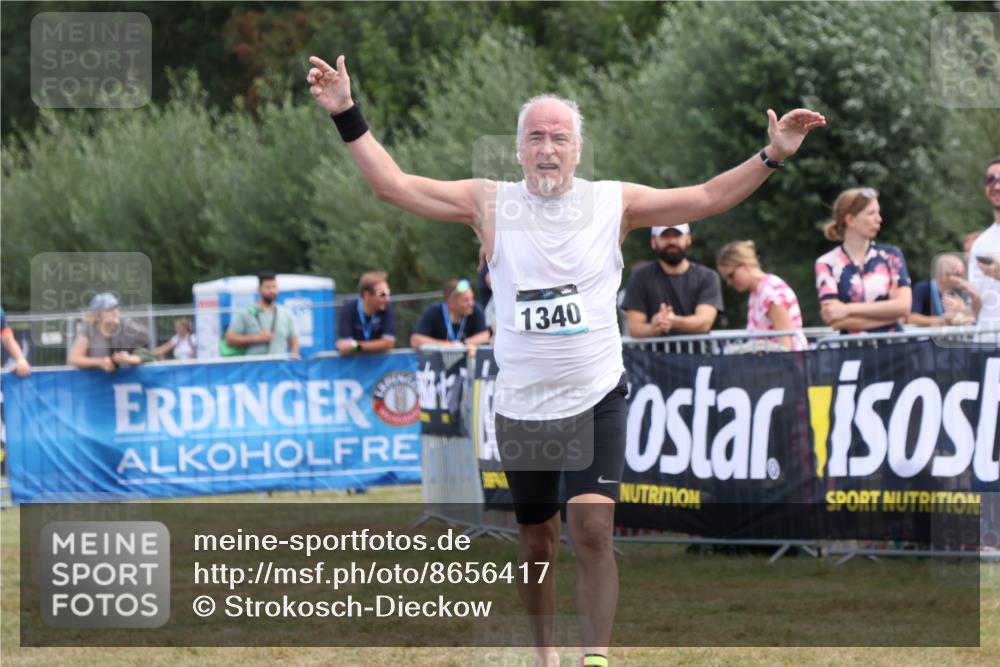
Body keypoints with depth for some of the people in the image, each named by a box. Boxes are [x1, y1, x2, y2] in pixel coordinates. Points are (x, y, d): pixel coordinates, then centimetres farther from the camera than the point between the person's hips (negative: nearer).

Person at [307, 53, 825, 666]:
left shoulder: (615, 203, -1)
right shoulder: (489, 203, -1)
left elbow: (709, 198, 3)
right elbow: (393, 184, -3)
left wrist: (772, 157, -7)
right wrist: (348, 116, -10)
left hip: (597, 401, -1)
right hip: (521, 405, 1)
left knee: (593, 531, -17)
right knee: (537, 542, 11)